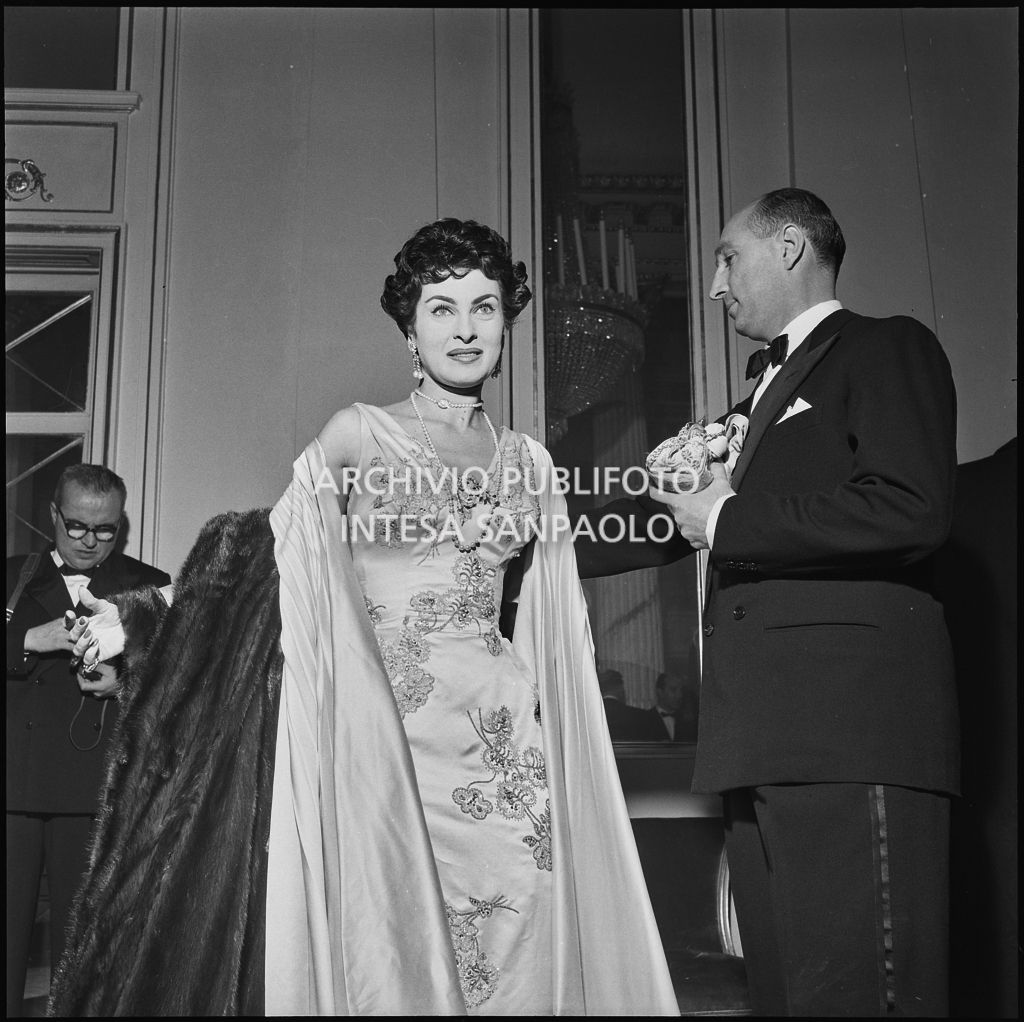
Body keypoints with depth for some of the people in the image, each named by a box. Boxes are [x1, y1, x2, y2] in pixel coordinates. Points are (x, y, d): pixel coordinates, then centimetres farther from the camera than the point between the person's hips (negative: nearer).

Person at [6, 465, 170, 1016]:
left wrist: (127, 683, -13)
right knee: (7, 930, 1)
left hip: (96, 790, -1)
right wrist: (31, 640, -11)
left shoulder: (151, 589, 9)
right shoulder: (14, 576, 15)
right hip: (14, 785, 1)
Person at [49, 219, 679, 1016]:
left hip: (500, 744, 3)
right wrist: (138, 624, -12)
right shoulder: (359, 434, 2)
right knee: (385, 944, -2)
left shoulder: (529, 461, 11)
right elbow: (271, 560, -3)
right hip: (382, 731, -3)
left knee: (514, 952, 0)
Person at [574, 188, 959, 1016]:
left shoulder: (886, 349, 2)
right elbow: (669, 517, 33)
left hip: (852, 729, -8)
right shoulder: (762, 396, 29)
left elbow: (912, 511, -14)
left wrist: (728, 525, -7)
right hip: (765, 743, 8)